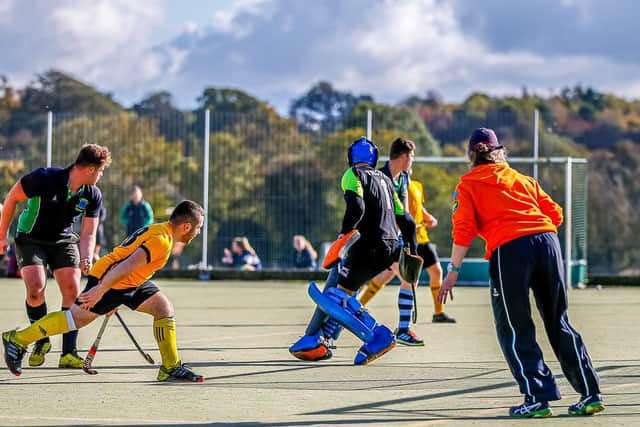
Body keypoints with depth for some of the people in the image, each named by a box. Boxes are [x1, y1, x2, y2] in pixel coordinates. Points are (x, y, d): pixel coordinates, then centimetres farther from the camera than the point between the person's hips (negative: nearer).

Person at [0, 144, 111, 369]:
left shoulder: (93, 196, -10)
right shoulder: (45, 178, -24)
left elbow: (88, 232, -6)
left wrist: (86, 258, -26)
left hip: (64, 240, 4)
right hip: (30, 239, -4)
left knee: (72, 290, -14)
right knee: (36, 288, -22)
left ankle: (69, 353, -7)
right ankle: (41, 342, 3)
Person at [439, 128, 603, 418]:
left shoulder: (468, 185, 15)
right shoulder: (521, 179, 26)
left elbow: (463, 230, 2)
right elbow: (555, 213, 22)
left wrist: (453, 271, 5)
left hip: (509, 249, -4)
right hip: (547, 241, 4)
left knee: (514, 329, 5)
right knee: (558, 323, 13)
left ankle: (537, 398, -3)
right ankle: (590, 394, 10)